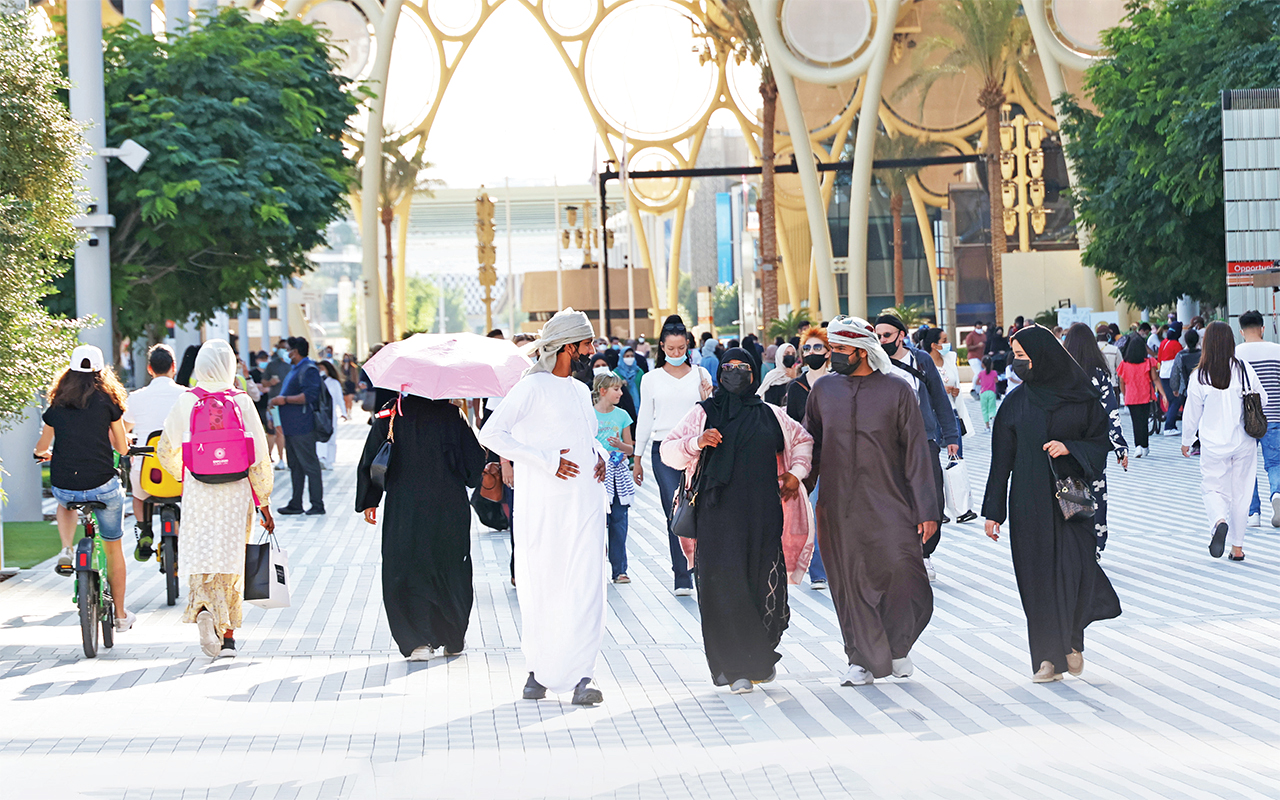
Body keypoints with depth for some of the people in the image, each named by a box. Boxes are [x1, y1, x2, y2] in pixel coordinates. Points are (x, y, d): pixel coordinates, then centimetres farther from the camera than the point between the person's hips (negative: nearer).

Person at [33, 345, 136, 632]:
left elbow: (41, 448, 17)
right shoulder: (107, 401, -1)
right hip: (103, 487, -2)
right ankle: (120, 614, 22)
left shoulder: (57, 406, 5)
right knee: (113, 547, 17)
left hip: (64, 487, 2)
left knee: (65, 501, 39)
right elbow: (122, 448, 5)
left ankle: (66, 550, 15)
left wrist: (41, 454, 41)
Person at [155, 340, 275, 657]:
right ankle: (228, 636, 15)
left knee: (200, 557, 2)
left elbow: (165, 450, 9)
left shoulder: (186, 402, -2)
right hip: (236, 492, 1)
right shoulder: (242, 402, -4)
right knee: (232, 560, 11)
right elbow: (260, 456, -3)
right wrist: (264, 503, 4)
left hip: (198, 491, -1)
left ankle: (203, 607, -28)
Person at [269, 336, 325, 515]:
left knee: (309, 465, -6)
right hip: (291, 426, 11)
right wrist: (278, 400, 14)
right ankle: (296, 504, 19)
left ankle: (318, 504, -3)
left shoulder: (309, 369, -13)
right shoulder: (295, 370, 19)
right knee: (295, 466, 13)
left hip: (302, 427, -11)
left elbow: (309, 395, -23)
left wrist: (285, 400, -20)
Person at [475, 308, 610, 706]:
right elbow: (491, 434, -13)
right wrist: (546, 460, -16)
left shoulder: (580, 391, 18)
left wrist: (599, 454, 12)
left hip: (585, 503, 6)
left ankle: (580, 676, -8)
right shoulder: (533, 387, -5)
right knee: (540, 587, 1)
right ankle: (538, 670, 16)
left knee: (585, 587, -5)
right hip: (545, 505, -5)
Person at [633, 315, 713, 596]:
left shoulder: (700, 375, 8)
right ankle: (682, 578, -4)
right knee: (676, 514, -8)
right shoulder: (652, 379, 7)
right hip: (664, 450, -1)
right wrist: (637, 459, 12)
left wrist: (707, 399, -10)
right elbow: (644, 419, 11)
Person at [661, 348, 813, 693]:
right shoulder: (703, 413, 7)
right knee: (725, 585, -8)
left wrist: (796, 472, 13)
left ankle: (762, 657, 22)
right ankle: (735, 668, -6)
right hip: (719, 513, -2)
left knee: (764, 583, 1)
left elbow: (802, 440, 29)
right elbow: (668, 451, 5)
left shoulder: (771, 415, 14)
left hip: (763, 513, 2)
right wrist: (696, 443, -13)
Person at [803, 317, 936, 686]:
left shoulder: (896, 390, 0)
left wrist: (926, 510, -4)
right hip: (837, 508, 2)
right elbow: (810, 447, 16)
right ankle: (864, 659, 15)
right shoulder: (823, 390, 8)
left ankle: (897, 647, 13)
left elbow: (916, 452, 0)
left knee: (904, 573, -10)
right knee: (849, 584, 2)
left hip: (889, 506, -2)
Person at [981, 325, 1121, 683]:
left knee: (1074, 569, -12)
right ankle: (1049, 656, 8)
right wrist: (993, 510, 4)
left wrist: (1071, 448, -16)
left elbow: (1102, 441, 3)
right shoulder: (1015, 403, 6)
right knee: (1037, 575, 0)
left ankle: (1072, 639, 12)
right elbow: (1002, 459, 6)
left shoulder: (1081, 397, 0)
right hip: (1030, 502, 2)